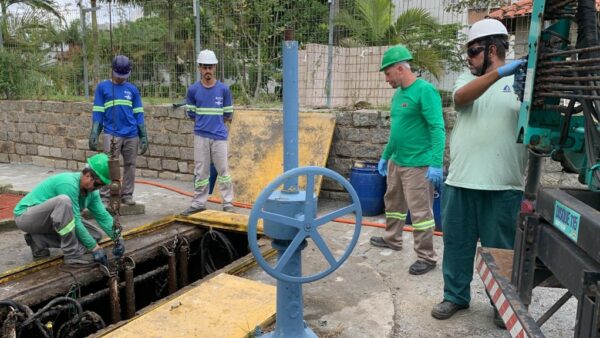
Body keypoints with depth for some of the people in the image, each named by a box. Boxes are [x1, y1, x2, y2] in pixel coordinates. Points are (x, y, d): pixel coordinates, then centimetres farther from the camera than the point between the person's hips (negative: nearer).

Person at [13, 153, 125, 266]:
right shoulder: (69, 184, -30)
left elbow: (103, 216, -6)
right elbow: (75, 222, -30)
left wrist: (118, 238, -20)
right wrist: (94, 247, -28)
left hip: (49, 220, 8)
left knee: (95, 235, -1)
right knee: (63, 201, -37)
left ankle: (39, 240, 6)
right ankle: (72, 254, -26)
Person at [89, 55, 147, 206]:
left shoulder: (133, 89, 9)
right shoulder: (102, 87, 4)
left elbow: (138, 114, 9)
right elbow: (98, 113, 3)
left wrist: (144, 136, 6)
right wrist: (94, 135, -3)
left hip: (131, 135, 3)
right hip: (111, 135, -2)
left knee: (130, 166, 7)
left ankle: (127, 195, 17)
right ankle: (105, 197, 4)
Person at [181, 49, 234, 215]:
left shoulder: (224, 89, -3)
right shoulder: (193, 90, -1)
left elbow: (228, 114, 5)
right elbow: (191, 113, 8)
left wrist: (215, 124, 11)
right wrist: (204, 124, 10)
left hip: (219, 136, -1)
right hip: (201, 136, 1)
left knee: (223, 170, 4)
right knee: (200, 172, 8)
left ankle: (228, 203, 14)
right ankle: (198, 203, 18)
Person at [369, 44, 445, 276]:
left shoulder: (424, 90, -15)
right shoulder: (398, 94, 12)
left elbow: (437, 129, -20)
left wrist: (436, 163, -26)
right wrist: (385, 156, 25)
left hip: (418, 165, -9)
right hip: (396, 162, 9)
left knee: (420, 211, -2)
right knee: (393, 202, 20)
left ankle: (427, 257, 10)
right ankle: (392, 239, 39)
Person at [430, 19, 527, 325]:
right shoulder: (468, 79, 11)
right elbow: (461, 97, -13)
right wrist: (499, 72, -25)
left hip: (503, 186, -3)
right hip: (460, 181, 3)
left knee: (501, 248, 9)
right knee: (457, 243, 12)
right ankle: (455, 296, 29)